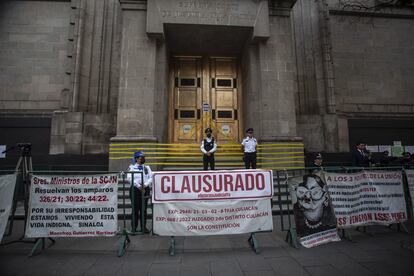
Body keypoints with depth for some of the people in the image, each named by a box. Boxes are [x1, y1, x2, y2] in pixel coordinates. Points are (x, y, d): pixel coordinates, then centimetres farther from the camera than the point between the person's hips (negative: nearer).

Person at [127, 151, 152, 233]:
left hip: (145, 189, 3)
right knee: (135, 209, 1)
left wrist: (145, 185, -13)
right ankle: (134, 227, 14)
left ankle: (143, 227, 16)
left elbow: (151, 178, 4)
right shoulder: (131, 167, 5)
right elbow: (129, 178, -10)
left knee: (144, 209, 6)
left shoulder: (147, 167, 14)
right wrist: (138, 185, -17)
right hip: (135, 189, -2)